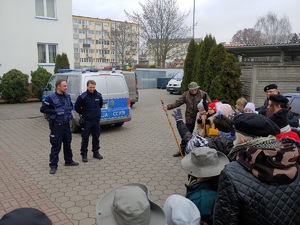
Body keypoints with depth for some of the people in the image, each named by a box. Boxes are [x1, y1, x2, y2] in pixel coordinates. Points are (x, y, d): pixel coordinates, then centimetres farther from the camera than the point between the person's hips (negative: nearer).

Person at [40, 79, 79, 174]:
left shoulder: (67, 96, 6)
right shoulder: (51, 97, -13)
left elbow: (71, 105, 21)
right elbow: (43, 109, -11)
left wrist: (69, 109, -1)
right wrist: (55, 111, -19)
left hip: (66, 124, 6)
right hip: (56, 125, -6)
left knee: (67, 143, 18)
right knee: (56, 146, -2)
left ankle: (68, 161, 34)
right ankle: (53, 165, 9)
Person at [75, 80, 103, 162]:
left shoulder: (99, 96, 1)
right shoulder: (82, 97, -13)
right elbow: (77, 107, -3)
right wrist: (83, 113, 5)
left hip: (96, 120, 4)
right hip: (86, 121, -4)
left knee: (96, 137, 13)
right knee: (85, 138, 3)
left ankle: (96, 152, 25)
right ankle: (84, 154, 13)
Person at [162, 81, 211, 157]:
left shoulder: (203, 94, -7)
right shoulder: (186, 94, -1)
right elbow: (177, 102, -5)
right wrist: (168, 106, -19)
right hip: (190, 119, 2)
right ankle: (182, 150, 24)